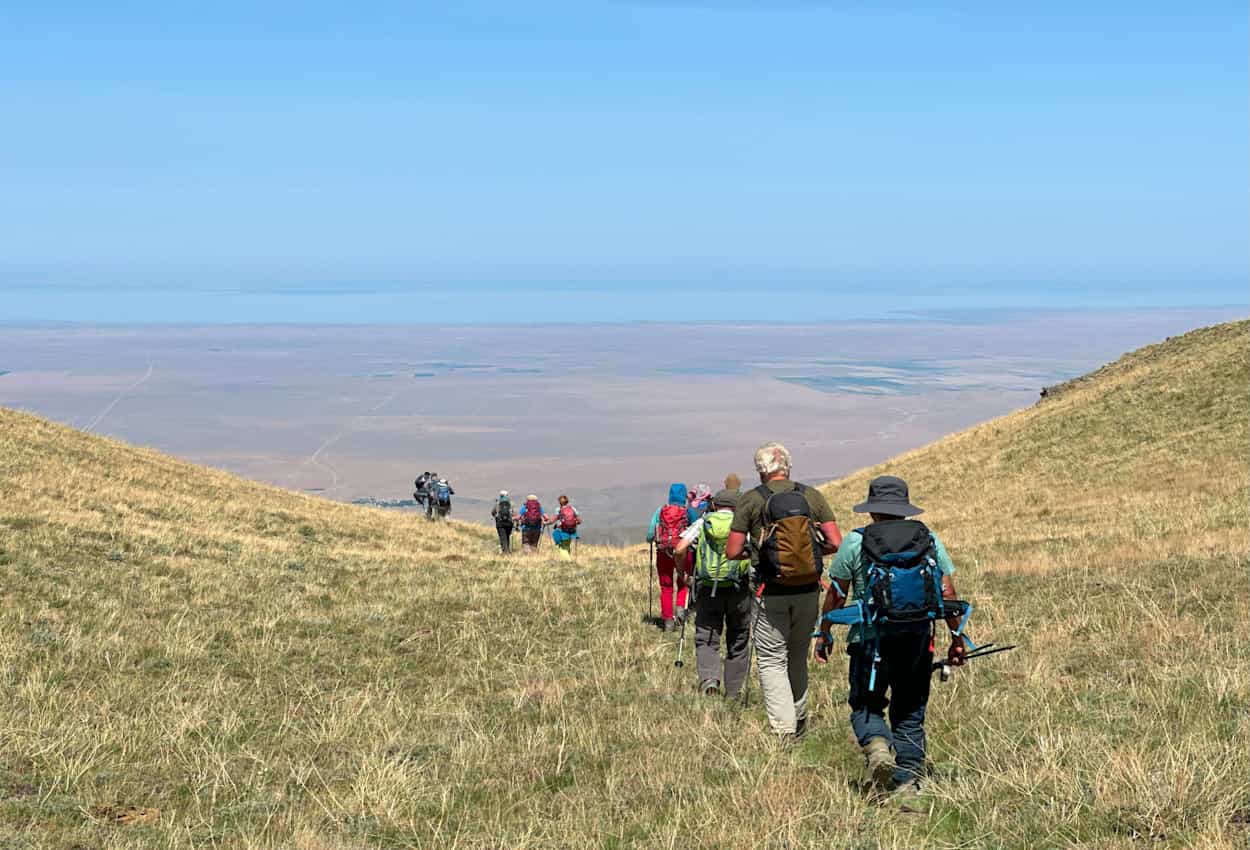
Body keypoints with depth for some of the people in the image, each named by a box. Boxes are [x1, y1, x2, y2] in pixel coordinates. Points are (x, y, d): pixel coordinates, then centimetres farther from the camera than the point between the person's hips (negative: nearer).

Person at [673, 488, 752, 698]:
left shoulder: (702, 522, 9)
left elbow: (679, 550, -4)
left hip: (708, 590, 0)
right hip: (738, 590, 0)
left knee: (706, 641, 3)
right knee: (737, 644, 13)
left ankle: (709, 678, -22)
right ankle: (733, 693, 17)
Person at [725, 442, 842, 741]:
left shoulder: (750, 500, -6)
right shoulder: (811, 496, 1)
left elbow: (732, 552, -7)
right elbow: (835, 543, -4)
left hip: (771, 593, -3)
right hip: (808, 591, 3)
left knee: (772, 661, 4)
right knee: (798, 657, 21)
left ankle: (783, 730, -7)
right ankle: (799, 721, 33)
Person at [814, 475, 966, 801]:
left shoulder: (855, 542, -3)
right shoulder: (929, 540, 4)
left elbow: (836, 594, 2)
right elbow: (947, 593, 4)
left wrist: (824, 634, 13)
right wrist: (956, 638, 12)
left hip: (870, 639, -2)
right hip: (918, 639, 2)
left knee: (866, 705, 12)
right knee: (910, 713, 12)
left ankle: (876, 745, -16)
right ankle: (907, 782, 9)